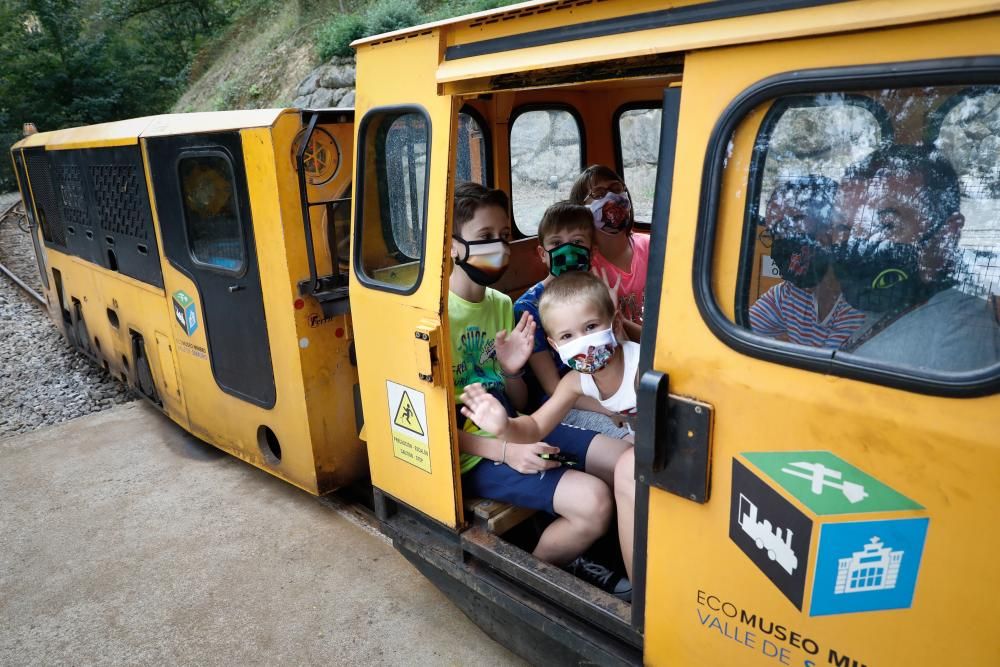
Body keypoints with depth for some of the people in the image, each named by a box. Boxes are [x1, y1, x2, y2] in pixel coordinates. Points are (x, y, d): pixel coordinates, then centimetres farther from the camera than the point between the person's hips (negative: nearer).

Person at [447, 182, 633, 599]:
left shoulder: (502, 305, 7)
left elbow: (519, 403, 12)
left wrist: (511, 371, -11)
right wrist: (504, 451, -25)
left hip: (515, 431, 8)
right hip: (471, 455, -8)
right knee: (592, 500, -24)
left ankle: (569, 559, 23)